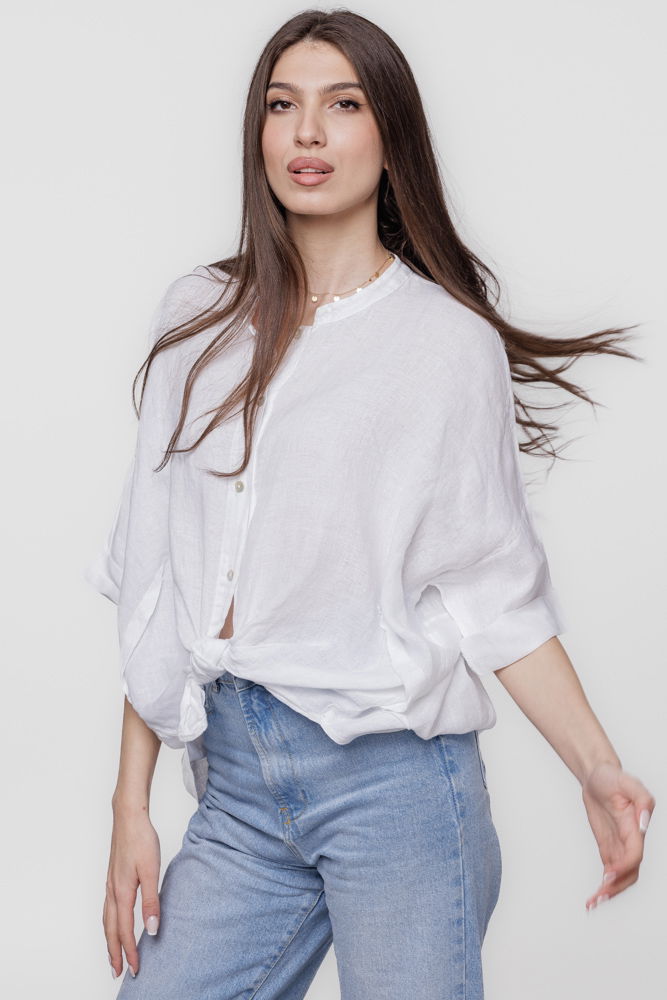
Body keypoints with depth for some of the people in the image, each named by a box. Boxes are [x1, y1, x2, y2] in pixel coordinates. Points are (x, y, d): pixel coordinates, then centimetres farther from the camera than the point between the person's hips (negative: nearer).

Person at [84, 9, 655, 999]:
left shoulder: (450, 341, -1)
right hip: (235, 778, 4)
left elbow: (495, 588, -1)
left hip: (393, 776, -3)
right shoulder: (201, 320, 8)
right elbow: (156, 583, 8)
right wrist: (132, 804, 6)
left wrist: (597, 768, -14)